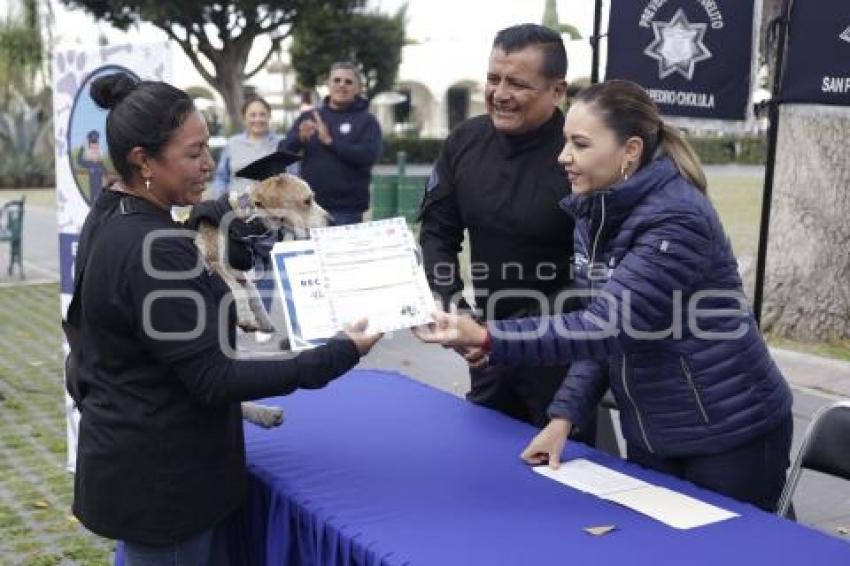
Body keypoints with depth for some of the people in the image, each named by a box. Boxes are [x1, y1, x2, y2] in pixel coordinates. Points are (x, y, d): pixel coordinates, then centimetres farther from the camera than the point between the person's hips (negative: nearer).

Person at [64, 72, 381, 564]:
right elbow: (213, 379, -26)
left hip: (134, 461, 9)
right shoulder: (153, 249, -27)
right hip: (160, 477, -9)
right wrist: (340, 354, -25)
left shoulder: (111, 220, 4)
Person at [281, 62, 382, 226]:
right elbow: (284, 152, 6)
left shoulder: (366, 121, 3)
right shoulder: (309, 117, 11)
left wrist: (330, 141, -17)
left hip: (347, 209, -3)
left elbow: (369, 155, -12)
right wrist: (300, 138, -16)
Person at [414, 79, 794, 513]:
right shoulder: (594, 214, 0)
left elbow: (608, 326, -32)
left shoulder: (677, 220, -24)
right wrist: (564, 415, -3)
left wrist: (487, 338, -39)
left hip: (729, 436, -7)